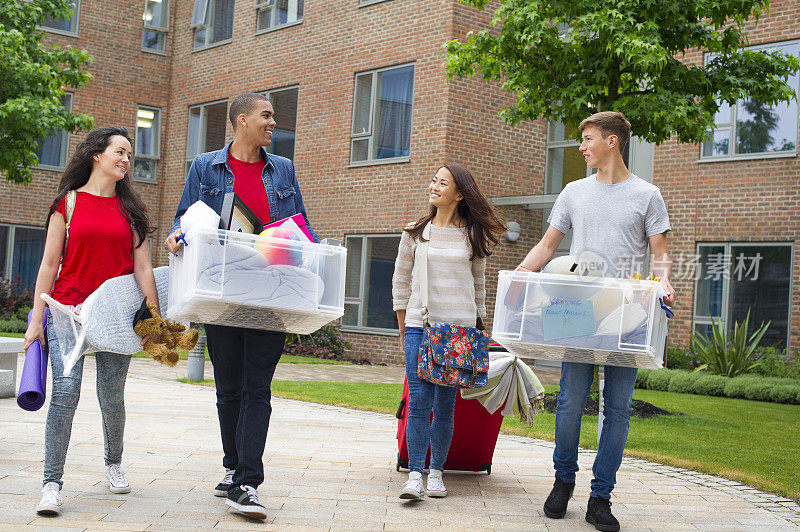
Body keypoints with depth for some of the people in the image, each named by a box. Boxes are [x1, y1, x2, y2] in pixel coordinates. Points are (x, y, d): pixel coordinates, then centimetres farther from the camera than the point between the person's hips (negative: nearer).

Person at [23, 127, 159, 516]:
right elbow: (49, 264, 4)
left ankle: (113, 462, 30)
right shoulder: (68, 203, 5)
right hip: (68, 309, -2)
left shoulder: (130, 209, 11)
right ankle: (52, 483, -8)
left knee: (111, 396, 5)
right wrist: (36, 319, 0)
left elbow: (143, 268, 8)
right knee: (65, 390, -13)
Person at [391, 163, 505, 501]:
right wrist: (403, 328, 11)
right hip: (420, 324, 0)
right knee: (419, 401, -9)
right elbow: (400, 280, 13)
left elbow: (479, 284, 15)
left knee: (445, 404, 1)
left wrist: (479, 328, 13)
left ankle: (436, 472, 12)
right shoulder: (415, 232, 8)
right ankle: (415, 475, -7)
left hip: (460, 327, 0)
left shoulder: (473, 236, 7)